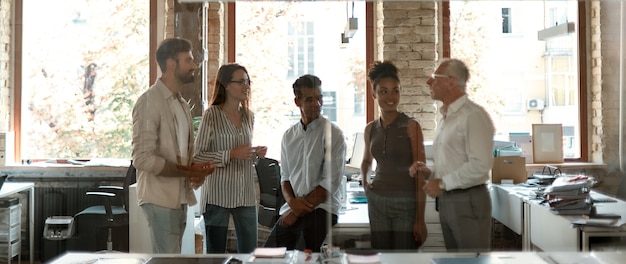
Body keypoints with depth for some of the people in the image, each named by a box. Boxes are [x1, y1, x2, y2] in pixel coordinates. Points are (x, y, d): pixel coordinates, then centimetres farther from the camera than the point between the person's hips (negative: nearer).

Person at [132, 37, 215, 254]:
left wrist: (197, 171, 0)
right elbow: (143, 158, -18)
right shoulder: (149, 102, -11)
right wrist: (187, 172, -17)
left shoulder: (182, 104, 16)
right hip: (160, 199, -8)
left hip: (180, 197, 8)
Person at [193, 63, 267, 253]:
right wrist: (231, 154, -19)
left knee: (249, 251, 8)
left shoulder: (249, 116, 11)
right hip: (217, 195, -5)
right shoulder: (211, 115, -8)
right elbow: (197, 156, -12)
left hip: (245, 195, 5)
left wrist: (256, 153, 2)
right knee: (216, 252, 5)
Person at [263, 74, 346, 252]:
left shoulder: (333, 134, -4)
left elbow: (330, 182, -10)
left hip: (322, 209, -5)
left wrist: (298, 211, -10)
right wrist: (292, 201, -6)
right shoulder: (289, 136, 13)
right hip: (293, 209, 5)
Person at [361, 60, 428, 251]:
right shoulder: (370, 129, 6)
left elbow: (420, 174, -10)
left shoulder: (411, 126, -8)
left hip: (406, 203, -4)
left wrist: (420, 219, -13)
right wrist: (364, 180, 5)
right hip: (377, 202, 4)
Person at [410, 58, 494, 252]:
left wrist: (442, 184, -16)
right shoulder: (445, 118, 16)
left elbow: (480, 165, -21)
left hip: (468, 201, -9)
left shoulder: (473, 115, -13)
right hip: (446, 200, 9)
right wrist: (430, 172, 5)